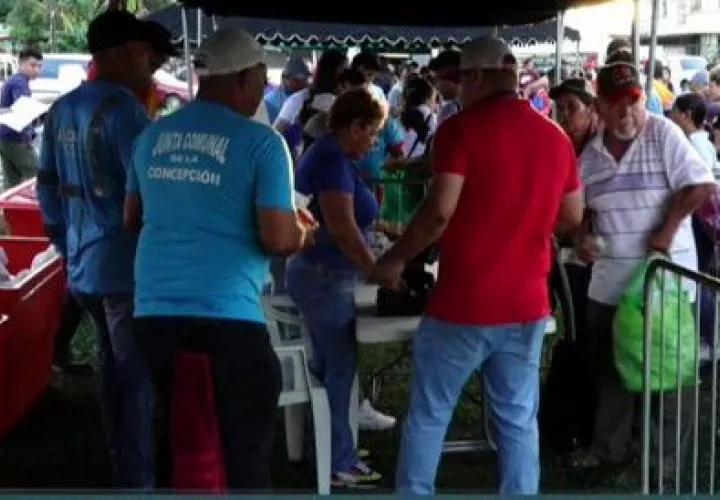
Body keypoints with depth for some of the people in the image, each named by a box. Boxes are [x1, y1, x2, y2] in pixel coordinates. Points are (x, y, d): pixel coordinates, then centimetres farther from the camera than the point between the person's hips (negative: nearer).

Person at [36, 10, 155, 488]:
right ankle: (137, 481, 8)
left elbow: (48, 188, 16)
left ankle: (123, 469, 30)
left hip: (84, 266, 8)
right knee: (135, 378, 1)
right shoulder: (123, 108, -16)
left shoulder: (62, 110, 10)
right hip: (125, 268, -8)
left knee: (116, 370, 19)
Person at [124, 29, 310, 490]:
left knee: (175, 438, 20)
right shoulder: (261, 142, -7)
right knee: (246, 444, 5)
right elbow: (277, 239, -12)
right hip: (228, 312, -5)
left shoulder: (152, 136, 9)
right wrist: (303, 236, 9)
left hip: (155, 308, 6)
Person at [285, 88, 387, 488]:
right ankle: (338, 464, 5)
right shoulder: (333, 159, -19)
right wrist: (379, 271, -19)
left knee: (327, 365, 16)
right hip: (326, 277, -11)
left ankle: (330, 447, 26)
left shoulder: (328, 152, 13)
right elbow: (342, 230, -25)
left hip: (318, 272, 11)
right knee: (340, 368, -3)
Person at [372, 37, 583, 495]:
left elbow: (440, 211, -19)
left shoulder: (463, 128, -10)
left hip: (463, 304, -4)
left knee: (428, 415, 10)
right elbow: (572, 217, 14)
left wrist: (395, 259, -6)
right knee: (519, 420, 13)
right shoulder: (556, 137, 6)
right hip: (527, 304, 5)